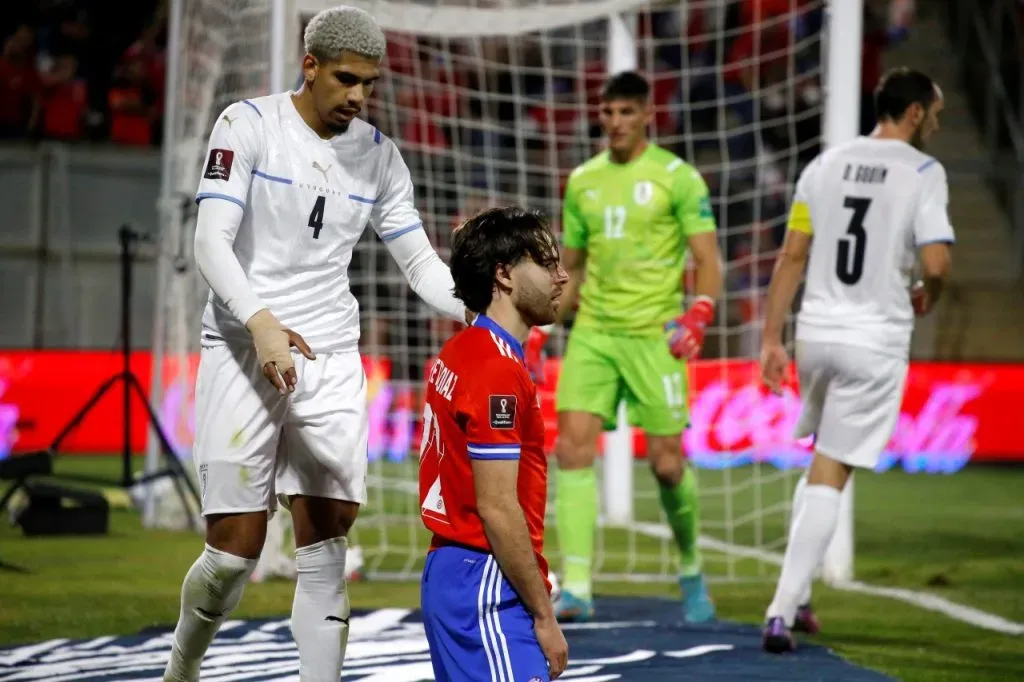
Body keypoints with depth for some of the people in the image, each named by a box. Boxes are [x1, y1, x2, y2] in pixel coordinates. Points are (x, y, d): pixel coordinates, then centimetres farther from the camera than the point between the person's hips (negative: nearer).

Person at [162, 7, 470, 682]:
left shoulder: (377, 153, 9)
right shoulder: (248, 125, -4)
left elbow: (420, 263, 13)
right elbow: (211, 242, -13)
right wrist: (261, 322, -29)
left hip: (331, 356, 4)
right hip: (244, 349, -4)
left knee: (325, 546, -5)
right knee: (236, 549, -5)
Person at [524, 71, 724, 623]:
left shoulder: (677, 177, -1)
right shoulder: (582, 182, 13)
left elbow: (708, 261, -4)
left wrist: (698, 314, -21)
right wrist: (538, 329, 12)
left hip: (654, 334, -4)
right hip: (591, 333, 4)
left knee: (667, 463, -2)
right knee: (572, 448, -11)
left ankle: (691, 571, 23)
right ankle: (576, 588, -13)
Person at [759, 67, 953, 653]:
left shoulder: (826, 165, 7)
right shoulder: (923, 172, -7)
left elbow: (792, 256, 4)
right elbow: (937, 263, -17)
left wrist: (772, 339, 6)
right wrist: (927, 296, 6)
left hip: (817, 334, 5)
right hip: (877, 341, -5)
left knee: (821, 464, 23)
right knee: (829, 478, -2)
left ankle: (796, 599, 21)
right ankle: (782, 611, -8)